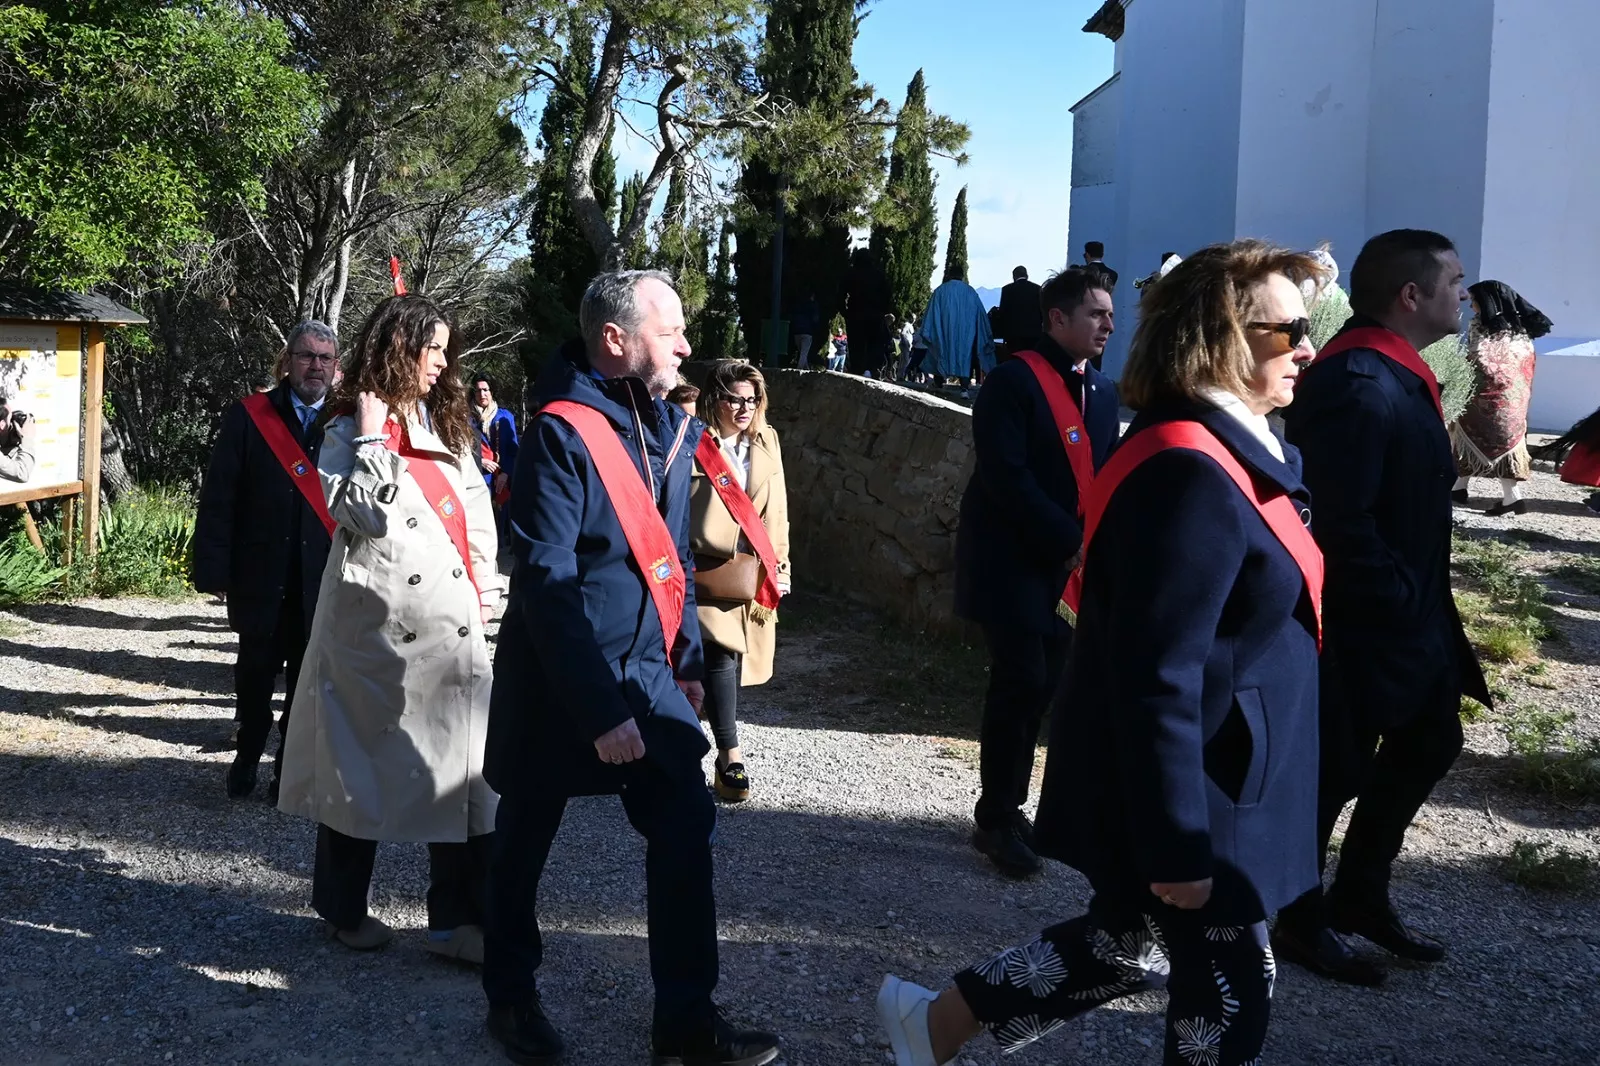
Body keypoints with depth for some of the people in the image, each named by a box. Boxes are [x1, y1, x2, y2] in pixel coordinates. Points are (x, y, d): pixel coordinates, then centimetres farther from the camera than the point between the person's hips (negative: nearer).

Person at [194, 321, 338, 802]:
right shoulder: (248, 417, 0)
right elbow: (218, 499, -3)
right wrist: (214, 571, -9)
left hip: (324, 581, 1)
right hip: (259, 577, 0)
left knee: (306, 683, 8)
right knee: (255, 675, 11)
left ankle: (289, 771, 21)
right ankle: (246, 758, 31)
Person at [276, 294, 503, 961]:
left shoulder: (446, 421, 15)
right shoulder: (349, 430, -2)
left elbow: (478, 505, 17)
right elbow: (364, 515, -15)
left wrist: (484, 586, 10)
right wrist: (373, 437, -16)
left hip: (451, 624, 5)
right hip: (376, 624, -5)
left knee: (463, 766, -1)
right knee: (362, 760, 8)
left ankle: (458, 918, 4)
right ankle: (344, 907, 26)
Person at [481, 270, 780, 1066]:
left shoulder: (670, 425, 4)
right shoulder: (561, 432, -19)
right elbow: (547, 583, -23)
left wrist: (688, 659, 13)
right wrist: (600, 709, -25)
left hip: (646, 673, 6)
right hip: (558, 683, -6)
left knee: (686, 828, 1)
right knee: (526, 839, 11)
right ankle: (511, 997, 31)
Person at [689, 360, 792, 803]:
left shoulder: (767, 443, 11)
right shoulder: (693, 447, -8)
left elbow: (777, 511, 15)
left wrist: (780, 564, 12)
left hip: (755, 577, 6)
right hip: (708, 574, -5)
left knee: (739, 655, 10)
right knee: (721, 653, -14)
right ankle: (730, 757, -11)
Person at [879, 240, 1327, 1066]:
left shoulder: (1220, 456, 7)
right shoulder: (1192, 477, -26)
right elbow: (1158, 681, -28)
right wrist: (1178, 843, -24)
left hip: (1200, 781, 10)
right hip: (1185, 789, -10)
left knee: (1134, 944, 22)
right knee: (1228, 992, 8)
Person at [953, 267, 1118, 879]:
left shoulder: (1103, 392, 12)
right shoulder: (1013, 382, -12)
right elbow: (1007, 478, -19)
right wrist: (1071, 541, -19)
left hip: (1069, 565, 7)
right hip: (1013, 561, -7)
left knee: (1043, 687, 9)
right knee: (1022, 683, -7)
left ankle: (1004, 811, 22)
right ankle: (997, 822, 7)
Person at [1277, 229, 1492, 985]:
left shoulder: (1395, 373, 8)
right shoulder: (1358, 385, -24)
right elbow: (1340, 523, -28)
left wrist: (1420, 602, 9)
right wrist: (1400, 601, -20)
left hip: (1406, 612, 11)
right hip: (1358, 620, -11)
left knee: (1430, 742, 21)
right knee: (1334, 768, 5)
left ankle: (1361, 897, 35)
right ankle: (1299, 921, 24)